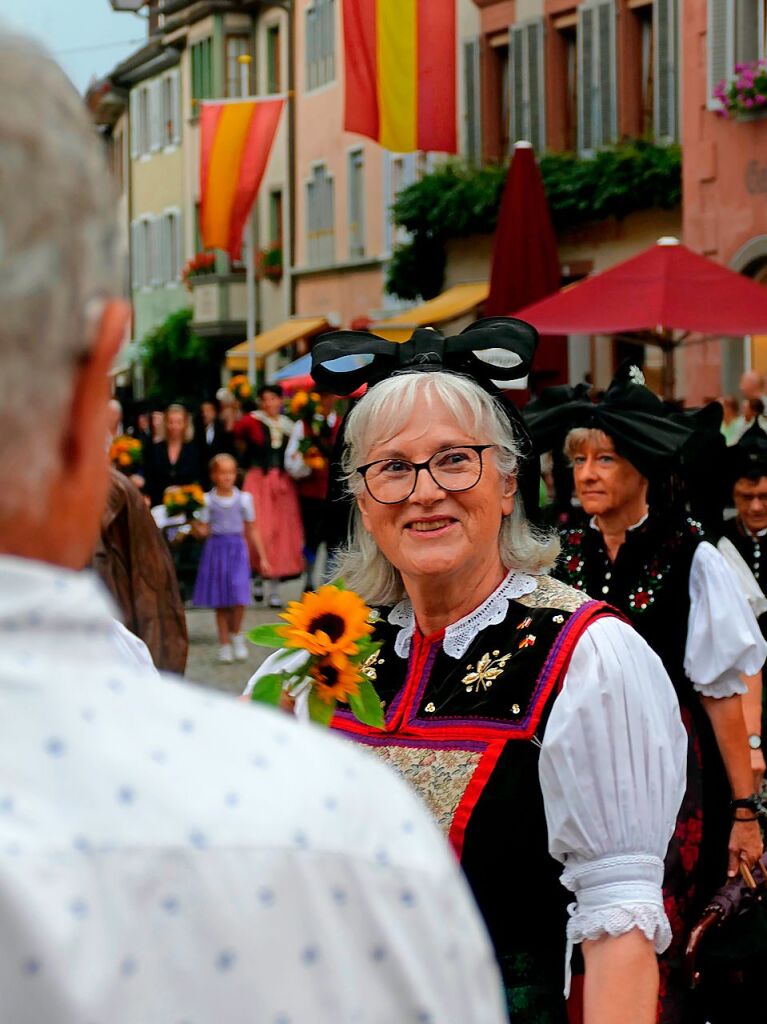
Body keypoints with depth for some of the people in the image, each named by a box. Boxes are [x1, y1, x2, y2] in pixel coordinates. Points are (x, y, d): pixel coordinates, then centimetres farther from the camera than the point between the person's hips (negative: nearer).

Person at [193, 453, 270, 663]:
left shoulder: (244, 499, 4)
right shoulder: (207, 500, 0)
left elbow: (252, 530, 9)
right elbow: (203, 530, 1)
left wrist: (262, 557, 10)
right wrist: (196, 527, -23)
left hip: (237, 550, 0)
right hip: (216, 547, 0)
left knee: (238, 598, -13)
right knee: (220, 602, 4)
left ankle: (236, 634, 12)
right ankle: (224, 644, 14)